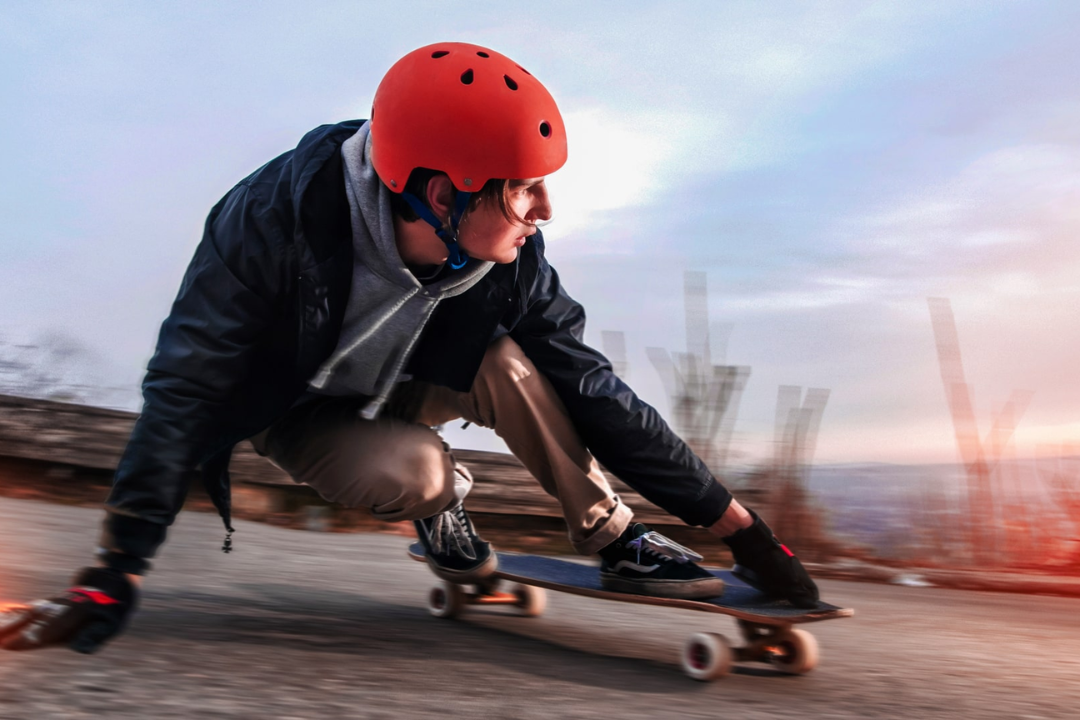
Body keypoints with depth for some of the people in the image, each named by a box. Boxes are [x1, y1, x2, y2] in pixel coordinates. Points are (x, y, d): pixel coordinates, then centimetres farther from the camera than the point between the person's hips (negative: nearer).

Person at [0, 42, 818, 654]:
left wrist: (734, 521, -20)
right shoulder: (276, 221, -35)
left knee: (504, 360, -28)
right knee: (411, 472, -33)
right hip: (296, 411, -2)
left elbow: (591, 389, -20)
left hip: (395, 390, 3)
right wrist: (114, 577, -32)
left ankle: (615, 540, -14)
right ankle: (440, 498, 3)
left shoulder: (508, 262, -24)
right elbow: (188, 389, -30)